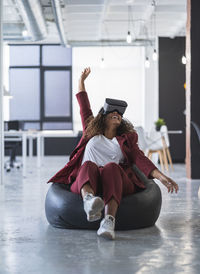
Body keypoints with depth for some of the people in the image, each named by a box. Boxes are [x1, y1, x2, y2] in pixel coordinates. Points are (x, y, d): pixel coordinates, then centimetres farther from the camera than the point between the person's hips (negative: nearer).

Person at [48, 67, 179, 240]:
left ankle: (109, 220, -62)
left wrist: (160, 176, -6)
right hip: (84, 182, 1)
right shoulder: (91, 134, 33)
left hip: (116, 181, -1)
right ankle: (89, 200, -70)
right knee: (89, 166, -33)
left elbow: (140, 158, 13)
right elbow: (85, 109, 41)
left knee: (111, 167, -35)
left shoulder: (126, 139, 29)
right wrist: (82, 81, 51)